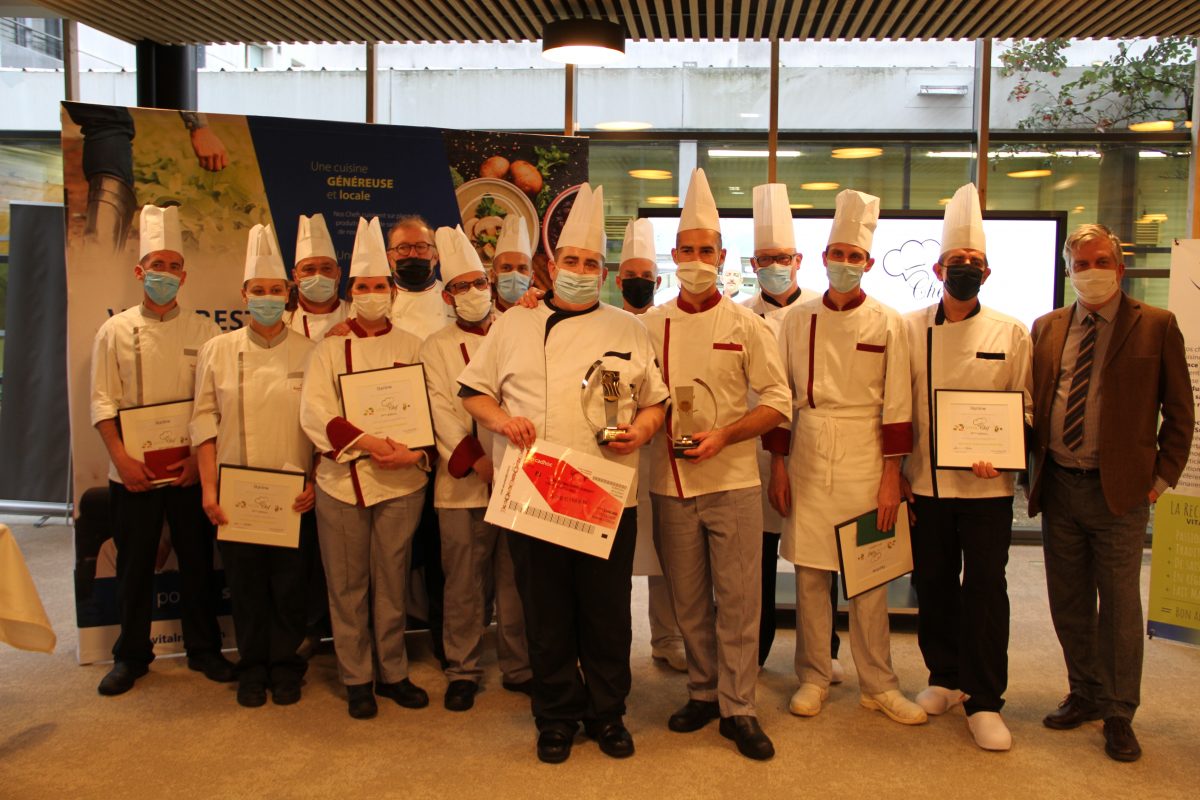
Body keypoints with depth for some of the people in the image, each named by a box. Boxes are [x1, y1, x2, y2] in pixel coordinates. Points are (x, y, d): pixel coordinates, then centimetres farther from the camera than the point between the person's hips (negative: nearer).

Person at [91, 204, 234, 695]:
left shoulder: (202, 332, 2)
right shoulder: (115, 331, 3)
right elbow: (102, 402, -2)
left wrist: (200, 458, -11)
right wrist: (122, 459, -13)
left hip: (191, 470, 0)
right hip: (132, 473, 0)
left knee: (198, 562, 8)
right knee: (134, 567, 9)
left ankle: (203, 649, 24)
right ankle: (132, 655, 26)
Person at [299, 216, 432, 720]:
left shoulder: (411, 347, 8)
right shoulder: (329, 349, 5)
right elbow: (314, 412, -7)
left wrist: (415, 453, -14)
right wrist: (368, 442, -18)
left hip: (402, 481, 0)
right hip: (342, 480, 0)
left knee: (392, 583, 8)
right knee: (348, 585, 7)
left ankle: (392, 672, 22)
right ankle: (356, 679, 20)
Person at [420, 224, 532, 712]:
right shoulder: (436, 348, 7)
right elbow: (442, 414, -2)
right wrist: (477, 460, -15)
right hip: (462, 484, 0)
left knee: (516, 580, 7)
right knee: (464, 584, 6)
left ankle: (518, 667, 22)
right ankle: (463, 671, 22)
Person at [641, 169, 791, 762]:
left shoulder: (746, 325, 0)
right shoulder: (650, 325, 7)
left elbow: (778, 400, -2)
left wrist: (723, 434, -15)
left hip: (732, 480, -2)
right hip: (670, 484, 2)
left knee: (737, 599, 1)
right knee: (688, 599, 12)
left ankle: (738, 707, 14)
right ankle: (704, 691, 28)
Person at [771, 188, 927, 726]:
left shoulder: (887, 324, 1)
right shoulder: (797, 319, 5)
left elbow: (897, 406, -1)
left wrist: (892, 474, -6)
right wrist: (777, 465, 2)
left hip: (865, 461, -1)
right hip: (806, 460, 1)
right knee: (809, 572, 6)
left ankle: (878, 684, 19)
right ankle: (814, 677, 21)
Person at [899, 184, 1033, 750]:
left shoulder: (1011, 334, 1)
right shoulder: (910, 330, 3)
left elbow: (1025, 410, 4)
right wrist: (895, 469, 2)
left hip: (986, 487, -1)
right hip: (925, 484, 1)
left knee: (985, 589, 2)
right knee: (933, 585, 11)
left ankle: (984, 701, 15)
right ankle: (945, 678, 31)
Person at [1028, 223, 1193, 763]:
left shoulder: (1156, 327, -1)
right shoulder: (1047, 329, 9)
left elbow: (1179, 411, 1)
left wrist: (1162, 477, -3)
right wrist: (1035, 469, 3)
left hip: (1118, 490, -4)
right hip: (1058, 486, 4)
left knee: (1120, 605, 4)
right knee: (1069, 603, 13)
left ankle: (1118, 715, 18)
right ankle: (1085, 695, 30)